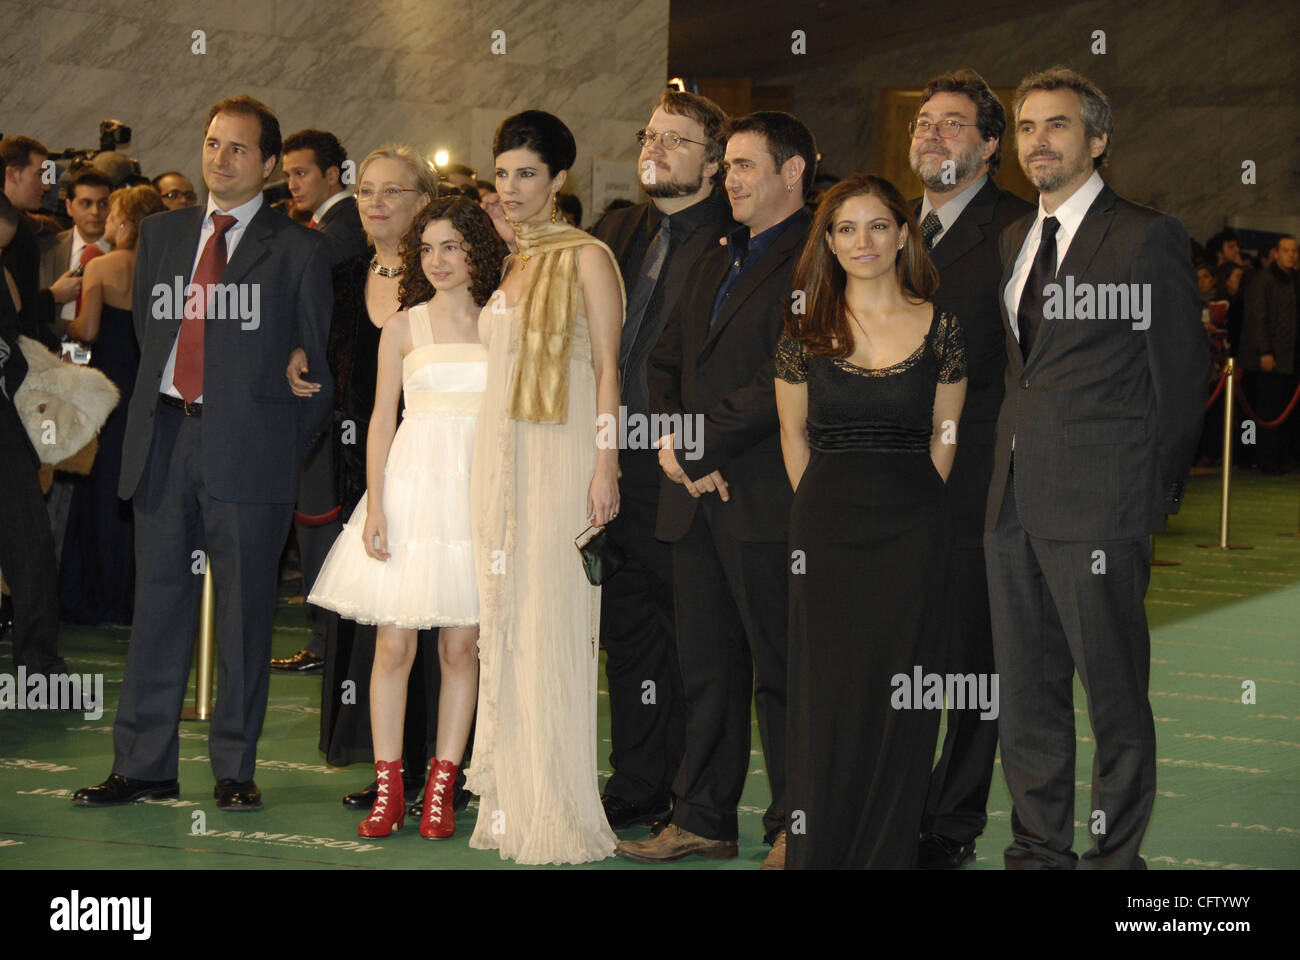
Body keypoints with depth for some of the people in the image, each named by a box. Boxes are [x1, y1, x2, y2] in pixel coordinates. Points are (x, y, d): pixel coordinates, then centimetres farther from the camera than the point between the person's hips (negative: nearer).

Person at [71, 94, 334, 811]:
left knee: (244, 610, 1)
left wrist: (289, 449, 1)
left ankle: (234, 770, 11)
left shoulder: (299, 250, 3)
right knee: (158, 604, 6)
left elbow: (318, 361, 4)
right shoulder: (161, 234, 15)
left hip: (248, 447, -3)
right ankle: (144, 766, 13)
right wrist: (161, 413, 11)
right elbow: (146, 329, 19)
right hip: (164, 437, 4)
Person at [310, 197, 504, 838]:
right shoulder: (403, 328, 7)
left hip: (480, 491, 1)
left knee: (461, 646, 2)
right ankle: (388, 790, 6)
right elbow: (382, 420, 5)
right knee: (394, 643, -3)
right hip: (412, 484, 0)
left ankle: (441, 791, 8)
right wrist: (376, 507, -4)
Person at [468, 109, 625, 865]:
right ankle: (510, 807, 14)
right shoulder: (508, 263, 16)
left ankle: (559, 815, 0)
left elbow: (607, 369, -9)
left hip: (560, 455, -7)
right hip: (501, 454, 7)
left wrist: (605, 464, -16)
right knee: (504, 627, 7)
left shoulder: (586, 258, -5)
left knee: (553, 628, -6)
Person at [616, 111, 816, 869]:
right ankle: (704, 821, 20)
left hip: (767, 500, -8)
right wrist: (674, 441, 2)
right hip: (697, 497, 8)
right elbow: (667, 360, 21)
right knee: (706, 668, 12)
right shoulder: (716, 263, 21)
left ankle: (796, 828, 9)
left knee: (780, 672, -1)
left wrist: (702, 443, -13)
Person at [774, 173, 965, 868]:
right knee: (826, 695, 1)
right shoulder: (806, 330, 5)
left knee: (900, 697, 2)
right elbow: (794, 433, 11)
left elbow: (944, 436, 8)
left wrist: (908, 504, 4)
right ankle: (818, 849, 10)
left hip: (914, 530, 0)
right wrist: (825, 510, 7)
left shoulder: (939, 328, 3)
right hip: (826, 530, 0)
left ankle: (889, 850, 11)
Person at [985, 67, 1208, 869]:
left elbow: (1182, 378, -4)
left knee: (1113, 690, 0)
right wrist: (1013, 467, 10)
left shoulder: (1147, 239, -6)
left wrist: (1156, 497, -2)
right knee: (1025, 687, 12)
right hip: (1017, 500, 7)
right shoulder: (1016, 238, 16)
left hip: (1100, 505, -7)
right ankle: (1040, 848, 23)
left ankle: (1116, 854, 11)